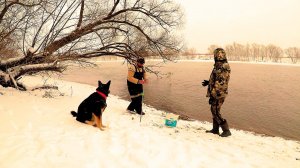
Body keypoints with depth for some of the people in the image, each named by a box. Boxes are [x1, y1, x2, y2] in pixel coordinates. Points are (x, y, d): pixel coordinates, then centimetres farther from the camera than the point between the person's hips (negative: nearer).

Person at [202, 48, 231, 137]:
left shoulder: (222, 67, -20)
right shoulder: (221, 66, 12)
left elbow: (220, 83, -23)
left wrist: (212, 95, -22)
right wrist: (208, 82, 29)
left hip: (218, 94, -10)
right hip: (217, 93, 10)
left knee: (216, 112, -3)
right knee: (214, 110, 17)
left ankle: (226, 130, 7)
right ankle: (215, 129, 28)